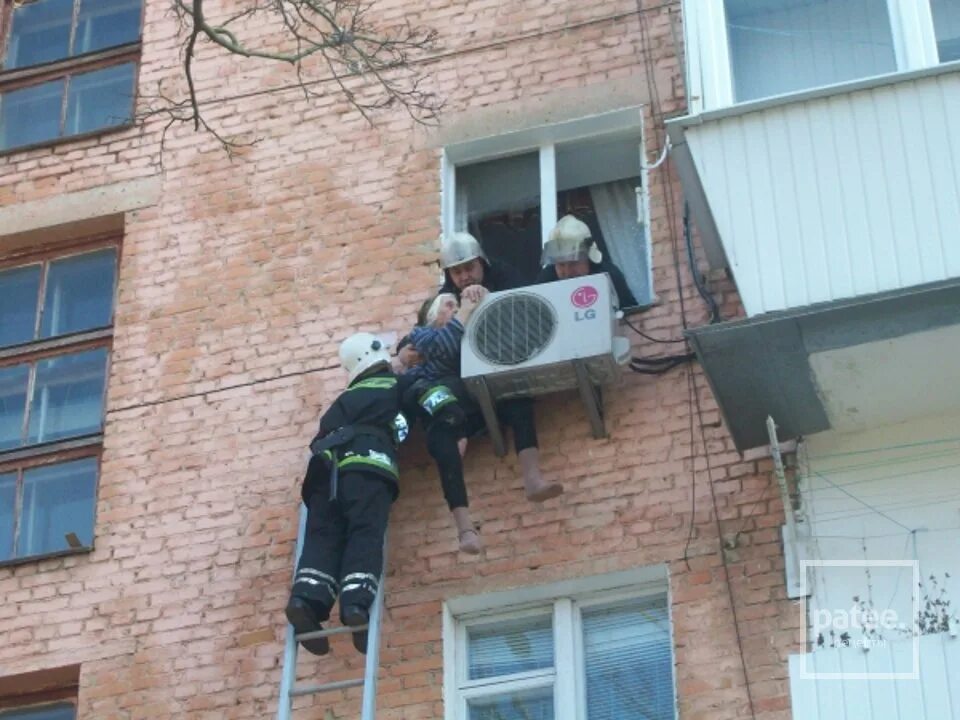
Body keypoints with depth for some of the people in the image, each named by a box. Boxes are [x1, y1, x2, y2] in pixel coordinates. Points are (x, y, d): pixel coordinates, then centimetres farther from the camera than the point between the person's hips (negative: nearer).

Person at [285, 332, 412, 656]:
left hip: (327, 467, 4)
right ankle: (356, 603, -40)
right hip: (367, 465, -4)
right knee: (365, 535, -17)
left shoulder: (346, 399, 37)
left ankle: (307, 599, -33)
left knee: (323, 537, -7)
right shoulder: (397, 388, 24)